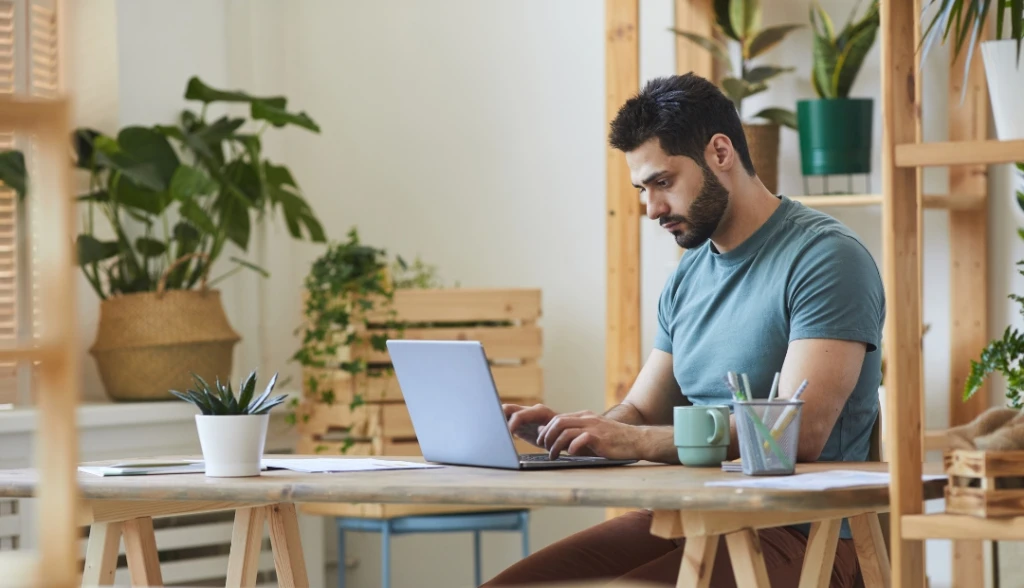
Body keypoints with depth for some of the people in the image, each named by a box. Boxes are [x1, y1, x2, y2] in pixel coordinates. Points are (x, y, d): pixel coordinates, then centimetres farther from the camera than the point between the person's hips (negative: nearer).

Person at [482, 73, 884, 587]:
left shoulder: (827, 257, -11)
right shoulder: (690, 275, 16)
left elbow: (800, 430, -22)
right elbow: (641, 411, 20)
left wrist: (635, 439, -25)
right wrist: (564, 428, -4)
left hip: (802, 538, -8)